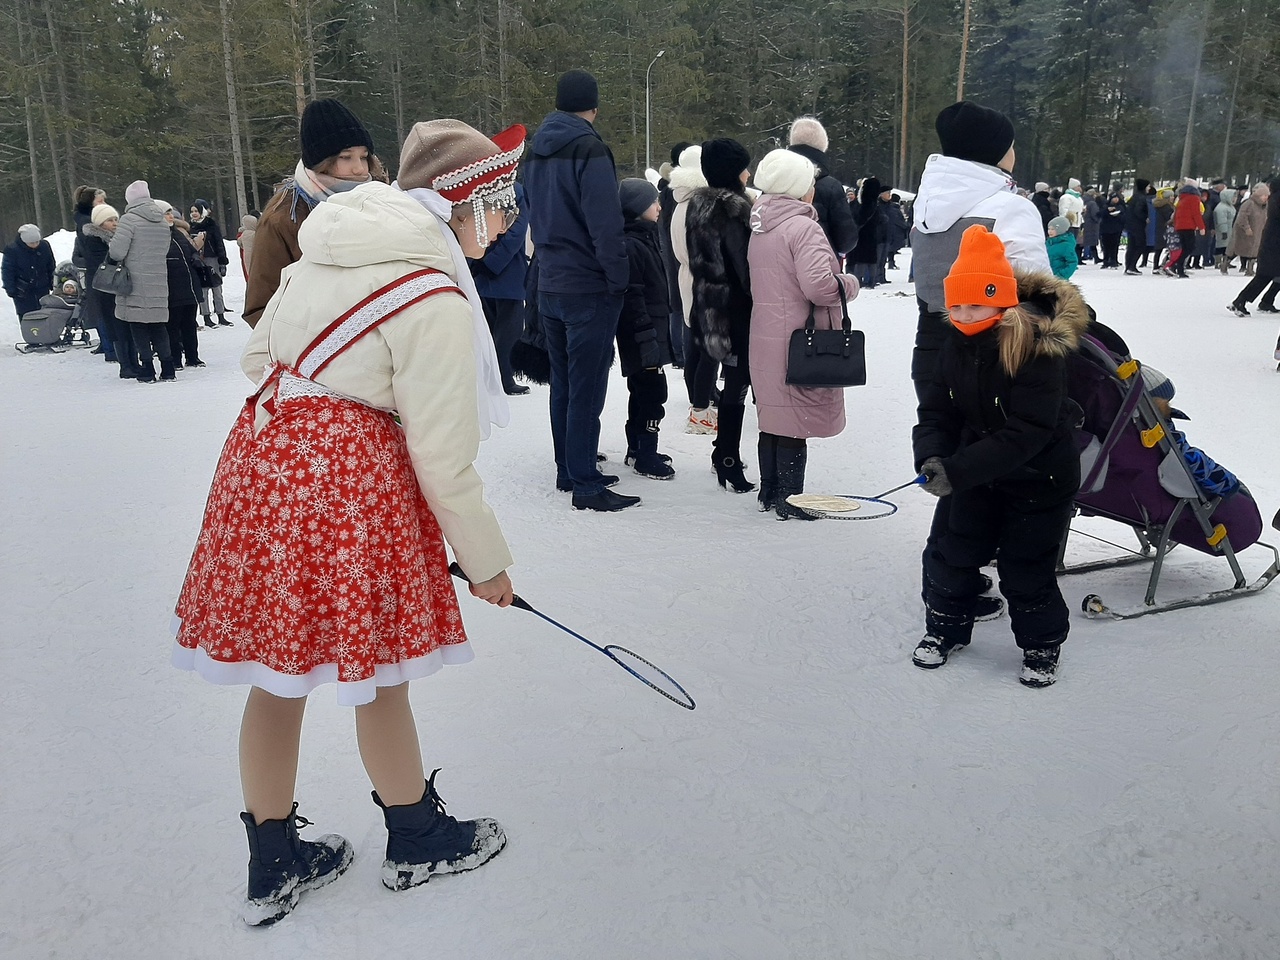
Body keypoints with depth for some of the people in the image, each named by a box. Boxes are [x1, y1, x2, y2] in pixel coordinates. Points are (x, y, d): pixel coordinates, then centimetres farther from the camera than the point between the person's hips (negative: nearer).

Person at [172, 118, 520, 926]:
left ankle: (275, 864, 34)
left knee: (277, 678, 16)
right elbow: (443, 456, -14)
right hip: (348, 478, -8)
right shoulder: (435, 299, -15)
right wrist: (486, 560, -2)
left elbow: (261, 354, 16)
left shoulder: (337, 247, 9)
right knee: (378, 675, 11)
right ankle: (419, 842, 34)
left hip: (265, 453, 8)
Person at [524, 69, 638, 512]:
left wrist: (550, 261, 18)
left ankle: (568, 470, 24)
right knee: (586, 389, -4)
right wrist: (619, 279, -13)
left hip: (550, 287, 8)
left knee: (563, 383, 15)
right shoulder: (589, 150, -13)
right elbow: (606, 224, -20)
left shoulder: (536, 154, 12)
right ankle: (586, 485, 0)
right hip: (589, 288, -8)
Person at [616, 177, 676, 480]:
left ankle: (637, 450, 26)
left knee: (642, 390, 16)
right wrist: (646, 336, -24)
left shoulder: (646, 237, 14)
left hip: (654, 327, 10)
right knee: (653, 390, -7)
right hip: (642, 332, -10)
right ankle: (645, 456, 1)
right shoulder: (630, 244, -17)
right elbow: (631, 296, -22)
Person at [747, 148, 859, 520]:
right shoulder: (803, 227, -15)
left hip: (765, 335, 9)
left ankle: (769, 492, 24)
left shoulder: (759, 227, 12)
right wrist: (848, 283, -6)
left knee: (773, 414, 16)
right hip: (798, 337, -8)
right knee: (796, 418, -1)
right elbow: (818, 284, -25)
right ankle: (788, 498, 6)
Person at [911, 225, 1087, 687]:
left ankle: (1041, 646, 28)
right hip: (980, 474, 6)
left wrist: (957, 471, -37)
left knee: (1026, 570, 4)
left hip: (1040, 478, -6)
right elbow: (937, 410, -5)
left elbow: (1027, 433, -33)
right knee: (954, 554, 11)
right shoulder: (958, 344, -7)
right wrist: (931, 457, -26)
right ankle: (946, 628, 33)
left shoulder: (1039, 349, -28)